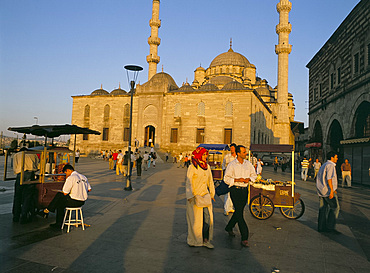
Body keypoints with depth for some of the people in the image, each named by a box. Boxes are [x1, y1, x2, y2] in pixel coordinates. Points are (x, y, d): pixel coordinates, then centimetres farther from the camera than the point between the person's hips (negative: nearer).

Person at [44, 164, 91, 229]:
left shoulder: (70, 178, -14)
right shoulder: (83, 177, 9)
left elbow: (65, 193, -12)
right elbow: (89, 189, 14)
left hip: (74, 202, -8)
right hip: (82, 202, 8)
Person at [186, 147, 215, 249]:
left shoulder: (207, 166, 9)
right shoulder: (192, 167, -9)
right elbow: (188, 182, -10)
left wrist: (212, 193, 18)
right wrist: (190, 196, -13)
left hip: (205, 195, 5)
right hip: (195, 196, -5)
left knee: (208, 217, 0)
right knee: (195, 219, 4)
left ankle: (206, 240, 13)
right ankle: (193, 240, 22)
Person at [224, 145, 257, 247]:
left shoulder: (248, 164, 6)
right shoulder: (232, 165, -7)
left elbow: (254, 175, 15)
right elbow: (226, 178, -7)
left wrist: (249, 179, -6)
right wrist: (237, 180, -19)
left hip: (245, 190, 5)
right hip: (235, 190, -5)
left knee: (239, 211, 14)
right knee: (239, 213, -7)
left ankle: (229, 228, 38)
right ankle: (244, 238, -3)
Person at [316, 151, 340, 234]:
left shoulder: (324, 165, 20)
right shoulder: (330, 165, -10)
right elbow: (329, 178, -19)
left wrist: (333, 189, 30)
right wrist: (332, 191, -21)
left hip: (321, 190, 9)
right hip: (328, 190, -9)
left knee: (323, 208, 10)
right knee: (335, 207, -2)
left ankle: (321, 227, 12)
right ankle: (330, 227, -3)